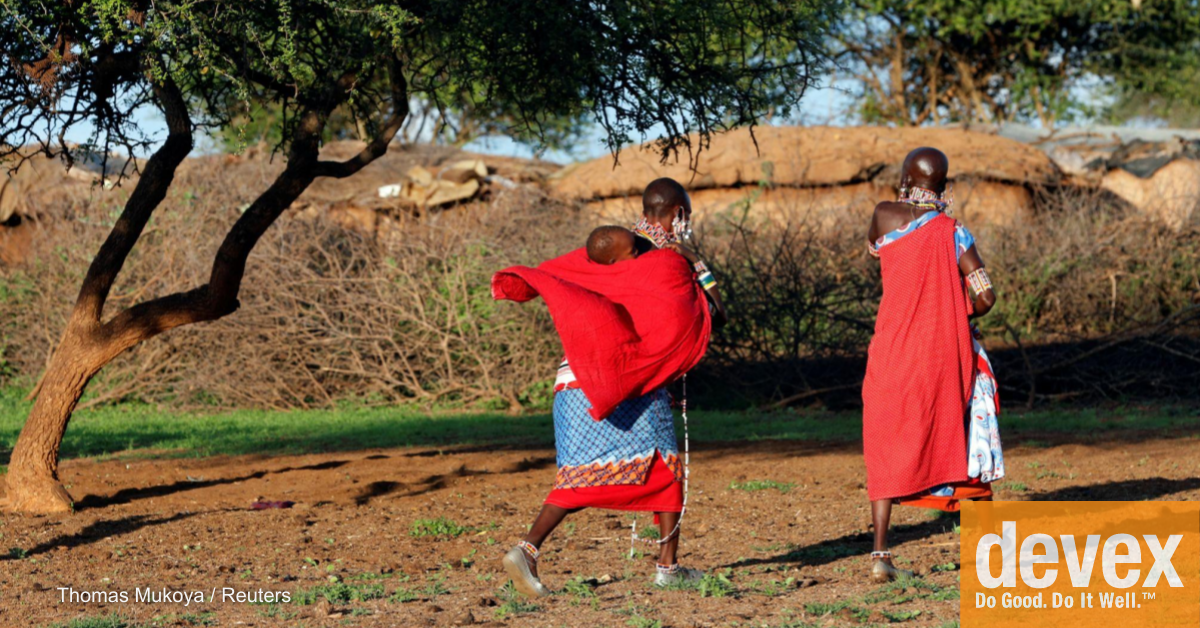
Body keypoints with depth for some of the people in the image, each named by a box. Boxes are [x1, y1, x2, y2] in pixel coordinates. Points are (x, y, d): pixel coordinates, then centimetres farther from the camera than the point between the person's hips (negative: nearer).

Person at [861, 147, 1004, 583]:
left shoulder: (885, 216, -2)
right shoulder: (952, 232, -4)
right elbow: (985, 296, -8)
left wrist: (909, 200, 18)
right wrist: (959, 317, 11)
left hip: (893, 350, 0)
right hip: (946, 352, 0)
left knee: (886, 452, 5)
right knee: (963, 446, 13)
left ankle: (880, 555, -7)